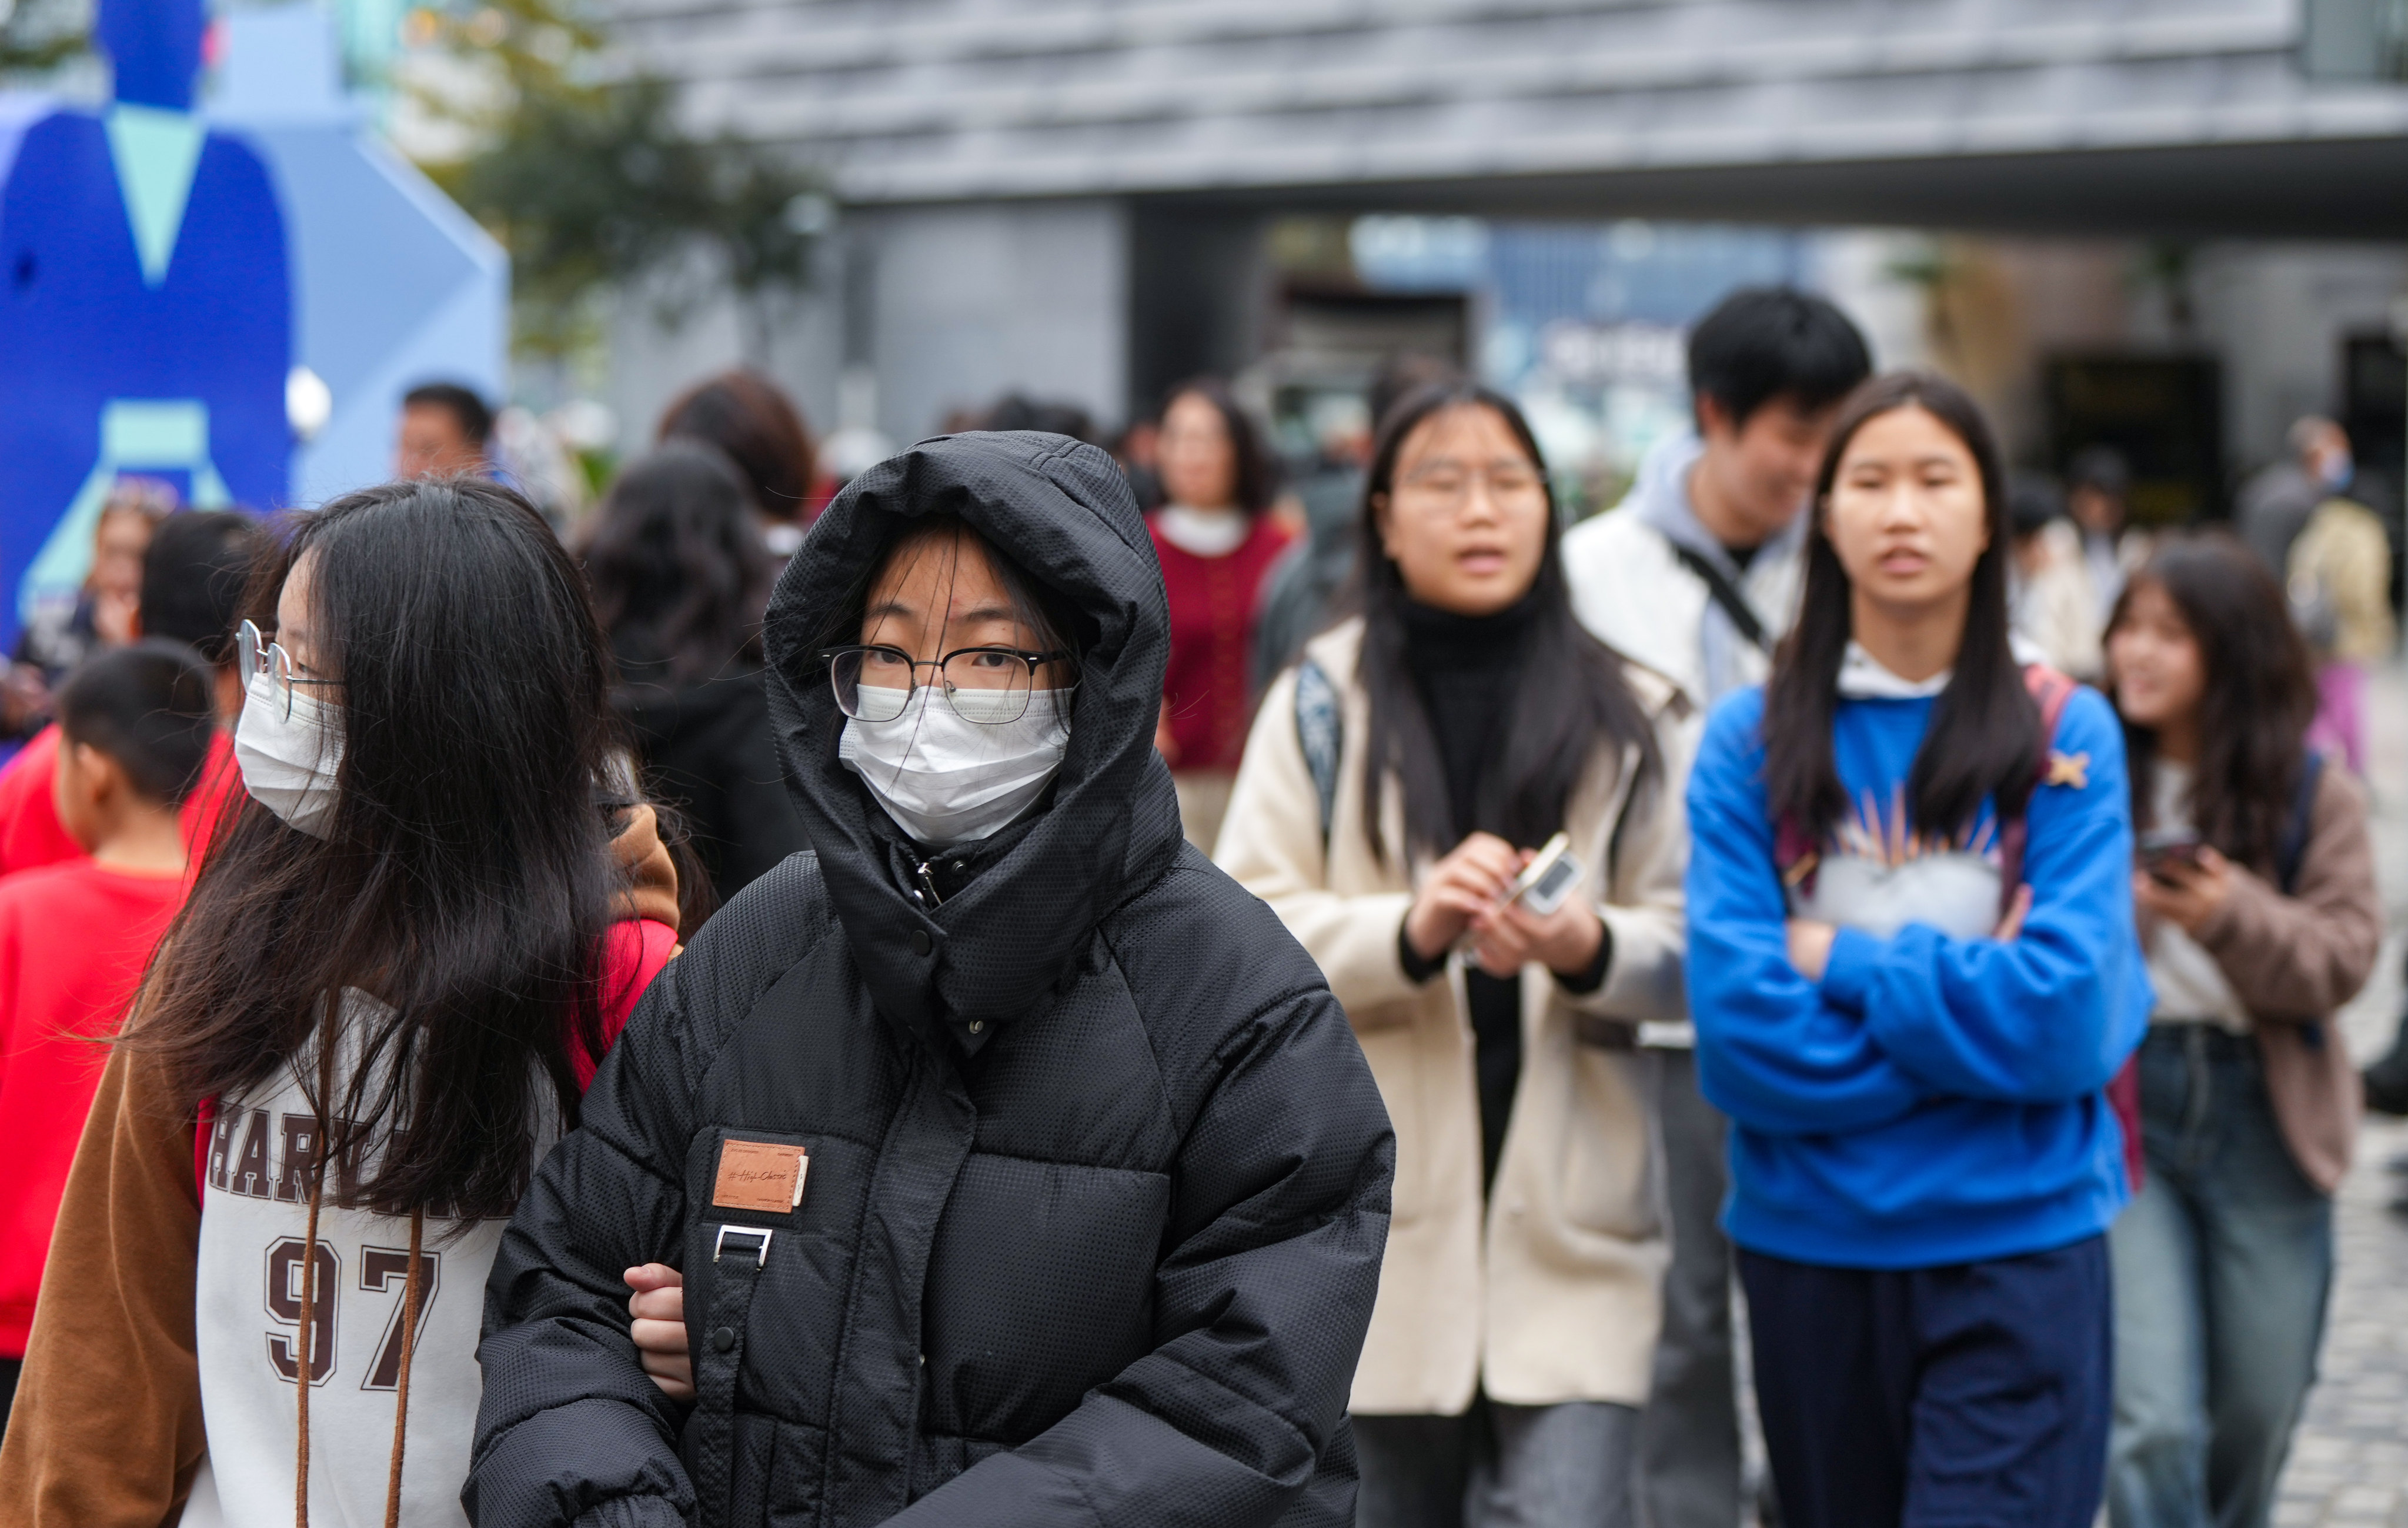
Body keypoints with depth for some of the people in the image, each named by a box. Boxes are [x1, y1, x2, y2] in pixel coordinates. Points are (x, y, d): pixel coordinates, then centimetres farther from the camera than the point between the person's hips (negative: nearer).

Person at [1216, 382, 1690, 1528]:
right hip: (1385, 1217, 1)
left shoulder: (1633, 716, 8)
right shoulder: (1321, 703, 6)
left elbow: (1690, 956, 3)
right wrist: (1411, 930, -21)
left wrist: (1585, 949, -19)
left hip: (1569, 1223, 0)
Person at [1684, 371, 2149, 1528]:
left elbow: (2074, 1015, -11)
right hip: (1811, 1247, 2)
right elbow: (1736, 1029, -9)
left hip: (2019, 1250, -2)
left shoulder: (2065, 733, -1)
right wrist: (1965, 1001, -10)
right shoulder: (1751, 739, 0)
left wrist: (1841, 964, -8)